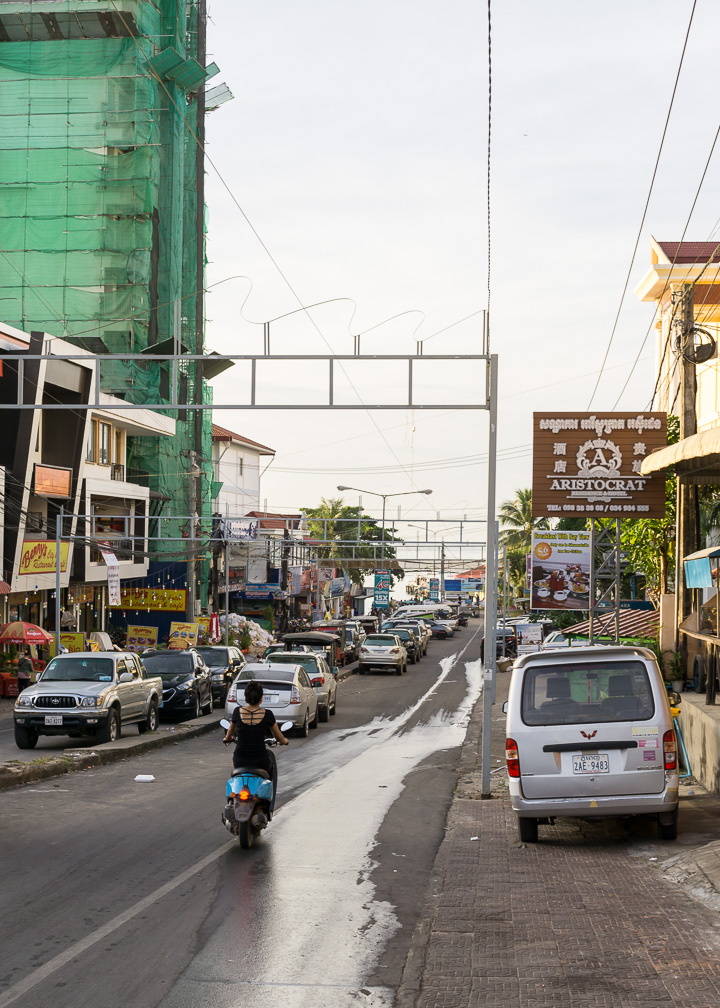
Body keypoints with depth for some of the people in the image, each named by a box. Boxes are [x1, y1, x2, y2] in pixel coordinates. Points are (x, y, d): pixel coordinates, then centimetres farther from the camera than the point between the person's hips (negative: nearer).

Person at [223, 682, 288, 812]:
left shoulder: (237, 712, -4)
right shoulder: (267, 715, -8)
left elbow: (230, 732, 17)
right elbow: (279, 737, 6)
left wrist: (227, 739, 40)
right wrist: (284, 741, 30)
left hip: (240, 761, 1)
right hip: (260, 761, -1)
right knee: (270, 755, 34)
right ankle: (269, 805, 32)